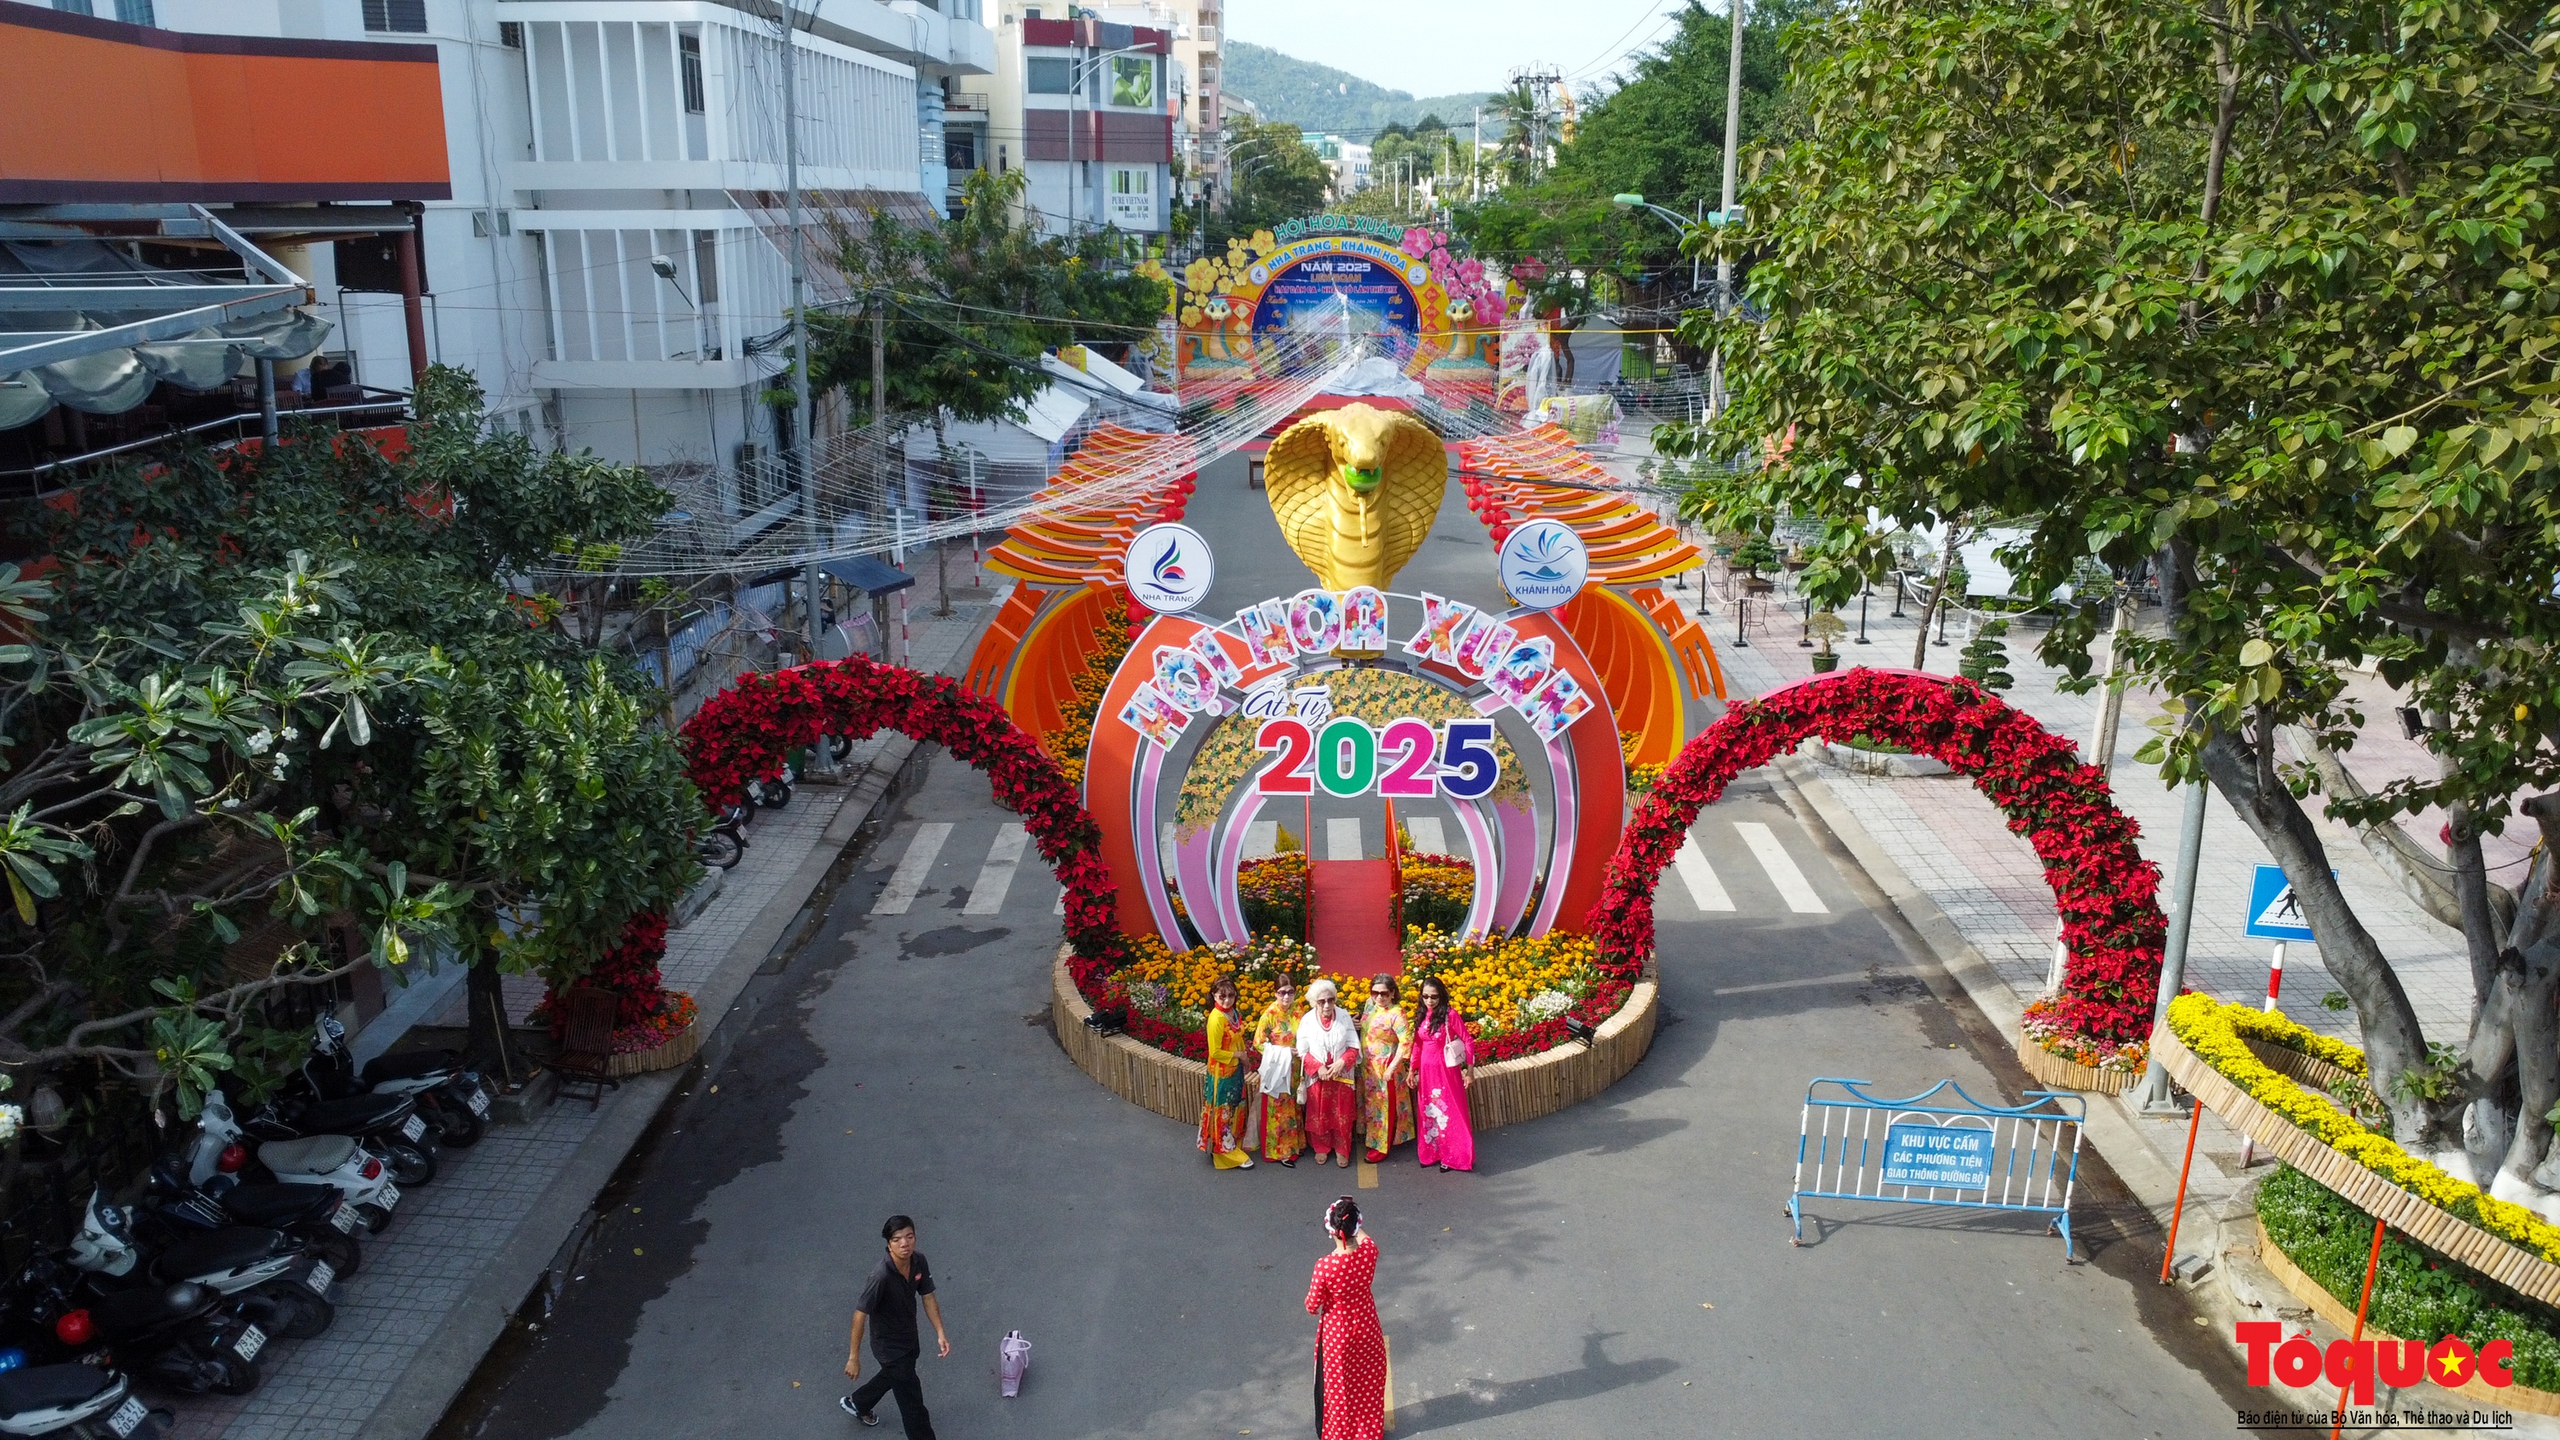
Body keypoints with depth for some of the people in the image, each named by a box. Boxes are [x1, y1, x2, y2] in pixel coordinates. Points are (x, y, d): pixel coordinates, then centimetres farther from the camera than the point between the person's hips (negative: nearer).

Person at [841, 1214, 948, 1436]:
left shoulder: (919, 1261, -16)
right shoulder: (881, 1277, -36)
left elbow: (928, 1297, -3)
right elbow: (860, 1316, -26)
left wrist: (940, 1333, -9)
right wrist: (854, 1357, -19)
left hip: (909, 1336, 8)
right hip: (889, 1345, -8)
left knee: (894, 1375, 33)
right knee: (912, 1400, 2)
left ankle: (857, 1403, 60)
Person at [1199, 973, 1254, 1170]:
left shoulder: (1233, 1012, 1)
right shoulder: (1216, 1019, -24)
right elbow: (1215, 1052, -23)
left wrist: (1244, 1059, 3)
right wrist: (1237, 1055, -14)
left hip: (1235, 1070, 8)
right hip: (1221, 1073, -8)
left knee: (1235, 1110, 19)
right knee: (1223, 1113, 5)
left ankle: (1235, 1146, 34)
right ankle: (1226, 1153, 16)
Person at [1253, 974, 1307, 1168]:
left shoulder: (1297, 1011, -1)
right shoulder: (1270, 1014, -16)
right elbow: (1258, 1043, -14)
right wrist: (1284, 1052, -19)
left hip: (1294, 1069, 5)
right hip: (1277, 1068, -5)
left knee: (1293, 1108, 17)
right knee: (1278, 1111, 3)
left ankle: (1295, 1145, 31)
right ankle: (1279, 1152, 13)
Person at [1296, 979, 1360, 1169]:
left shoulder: (1344, 1016, -9)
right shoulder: (1307, 1020, -9)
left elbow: (1353, 1047, -4)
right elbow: (1302, 1052, -5)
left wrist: (1342, 1062, -20)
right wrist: (1318, 1068, -18)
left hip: (1342, 1076, 0)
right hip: (1317, 1077, 0)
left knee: (1342, 1116, 8)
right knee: (1319, 1116, 11)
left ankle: (1342, 1150, 24)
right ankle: (1321, 1148, 30)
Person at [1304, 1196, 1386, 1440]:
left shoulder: (1324, 1266, -32)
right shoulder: (1369, 1252, -22)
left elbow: (1312, 1307, -18)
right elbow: (1364, 1238, 5)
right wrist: (1353, 1225, 22)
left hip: (1336, 1331, -3)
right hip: (1365, 1326, 3)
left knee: (1337, 1384, 20)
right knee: (1368, 1381, 25)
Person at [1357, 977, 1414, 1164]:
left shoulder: (1396, 1013, -22)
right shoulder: (1370, 1003, -1)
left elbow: (1406, 1042, -25)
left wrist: (1392, 1067, -25)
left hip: (1384, 1068, -7)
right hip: (1367, 1066, 7)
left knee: (1383, 1106, 5)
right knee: (1369, 1103, 21)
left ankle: (1381, 1146, 17)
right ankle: (1368, 1135, 38)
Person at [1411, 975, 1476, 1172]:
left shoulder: (1450, 1014, -14)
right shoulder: (1421, 1016, 4)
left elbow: (1468, 1041, -11)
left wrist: (1469, 1069, -13)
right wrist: (1412, 1070, 11)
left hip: (1446, 1070, -6)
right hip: (1426, 1071, 6)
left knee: (1450, 1112, 3)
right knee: (1429, 1112, 14)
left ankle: (1454, 1157, 14)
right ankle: (1432, 1153, 27)